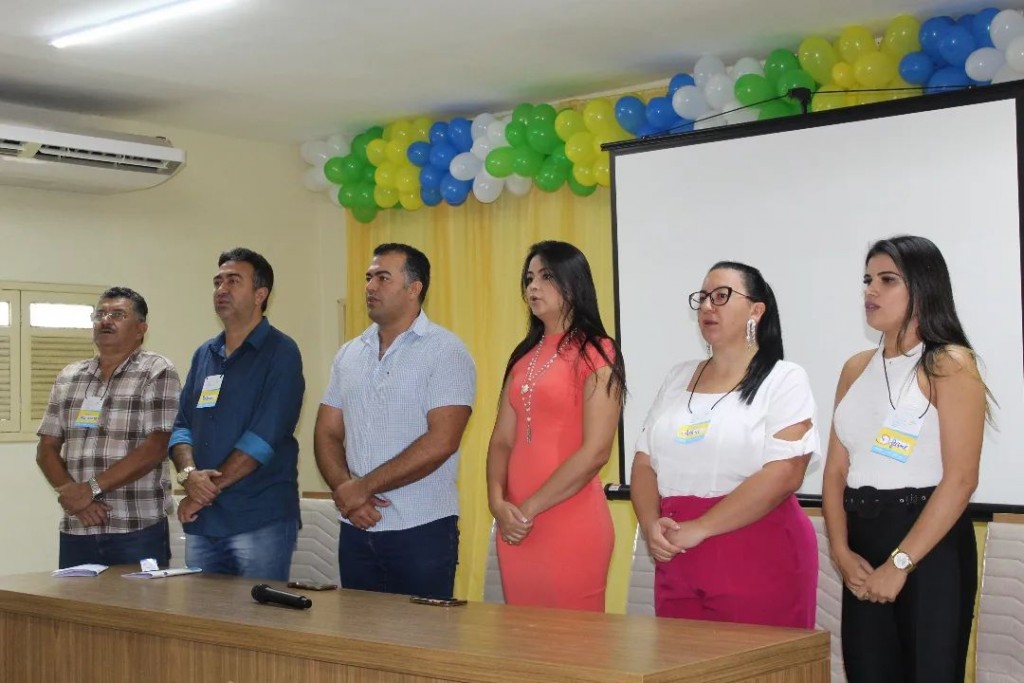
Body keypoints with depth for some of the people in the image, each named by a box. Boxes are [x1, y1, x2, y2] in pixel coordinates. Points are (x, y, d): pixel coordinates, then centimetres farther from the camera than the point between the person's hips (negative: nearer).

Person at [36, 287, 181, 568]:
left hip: (139, 531, -4)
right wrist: (70, 492, -8)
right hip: (76, 531, 4)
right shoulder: (68, 378, 14)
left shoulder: (158, 373, -2)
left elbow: (155, 448, -11)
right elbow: (47, 449, 11)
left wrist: (92, 488, -14)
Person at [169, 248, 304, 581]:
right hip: (202, 521, 6)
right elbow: (181, 425, 11)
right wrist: (188, 473, -9)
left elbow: (264, 435, -14)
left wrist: (210, 489, -12)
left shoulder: (280, 352, -5)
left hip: (261, 519, -6)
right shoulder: (204, 354, 16)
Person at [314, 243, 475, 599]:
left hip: (421, 530, -5)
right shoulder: (349, 354, 11)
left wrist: (364, 487, -13)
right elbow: (327, 434, 11)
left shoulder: (445, 352, -8)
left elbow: (440, 442, -17)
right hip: (356, 528, 6)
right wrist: (346, 492, -8)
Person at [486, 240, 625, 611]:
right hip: (516, 526, 6)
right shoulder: (524, 357, 15)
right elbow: (502, 439, 12)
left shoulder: (594, 353, -5)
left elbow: (596, 451, -13)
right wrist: (498, 503, -6)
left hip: (571, 521, -6)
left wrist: (529, 509, -11)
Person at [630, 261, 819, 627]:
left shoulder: (784, 379, -4)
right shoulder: (678, 378, 13)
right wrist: (650, 525, -8)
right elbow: (645, 462, 12)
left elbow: (783, 474, -15)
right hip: (677, 559, 5)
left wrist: (699, 529, -17)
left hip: (760, 561, -5)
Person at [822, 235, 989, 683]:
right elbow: (836, 470, 9)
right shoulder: (856, 369, 11)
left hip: (930, 548, -6)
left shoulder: (950, 364, -6)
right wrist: (841, 552, -6)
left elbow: (961, 478, -15)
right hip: (863, 542, 6)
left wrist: (901, 562, -17)